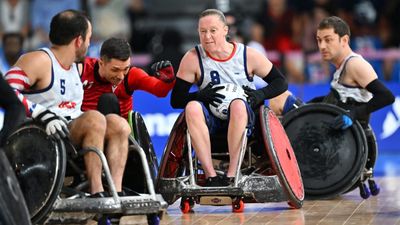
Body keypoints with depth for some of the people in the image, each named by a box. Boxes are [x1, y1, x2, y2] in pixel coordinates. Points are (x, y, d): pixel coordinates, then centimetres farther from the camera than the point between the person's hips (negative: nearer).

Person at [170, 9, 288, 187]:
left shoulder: (248, 56, 0)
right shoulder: (193, 58, -2)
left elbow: (281, 82, 7)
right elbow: (175, 100, -4)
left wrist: (260, 94, -13)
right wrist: (201, 95, -23)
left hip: (242, 118, -1)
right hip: (210, 120, 1)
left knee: (238, 104, -36)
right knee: (192, 107, -33)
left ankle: (232, 175, -35)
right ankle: (210, 175, -37)